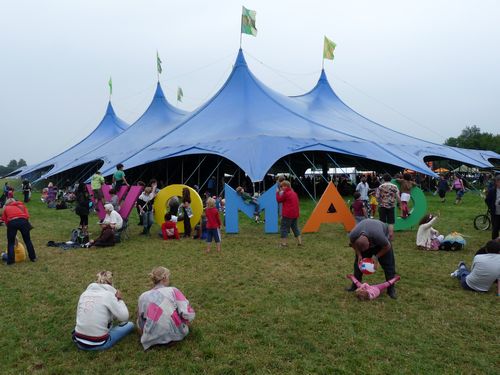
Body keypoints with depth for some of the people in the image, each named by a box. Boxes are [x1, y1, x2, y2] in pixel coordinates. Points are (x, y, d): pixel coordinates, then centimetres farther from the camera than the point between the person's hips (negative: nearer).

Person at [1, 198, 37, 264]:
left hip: (12, 222, -1)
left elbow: (5, 220, 18)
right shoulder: (21, 205, 30)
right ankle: (33, 257, 20)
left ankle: (10, 260, 9)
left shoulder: (6, 208, 27)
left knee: (10, 242, 13)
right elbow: (27, 216, 17)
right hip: (23, 221, 1)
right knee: (27, 240, 16)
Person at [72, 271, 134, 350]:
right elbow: (124, 317, -13)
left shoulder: (85, 293, 3)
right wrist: (120, 300, 1)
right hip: (98, 344, -6)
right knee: (130, 325, 10)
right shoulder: (109, 294, -12)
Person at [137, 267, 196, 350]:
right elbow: (189, 314, -11)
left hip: (153, 339, 2)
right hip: (176, 334, -2)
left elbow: (140, 324, 11)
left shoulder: (143, 297, 4)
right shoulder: (173, 290, -4)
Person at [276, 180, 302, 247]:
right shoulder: (294, 193, 14)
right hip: (295, 214, 8)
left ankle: (284, 243, 1)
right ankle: (299, 242, 16)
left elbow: (279, 200, -6)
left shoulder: (285, 193, -13)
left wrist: (277, 193, 2)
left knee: (284, 228, 0)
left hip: (287, 214, -8)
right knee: (295, 227, 16)